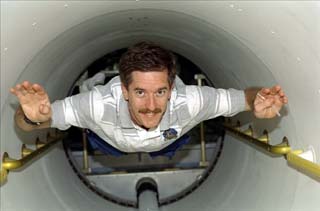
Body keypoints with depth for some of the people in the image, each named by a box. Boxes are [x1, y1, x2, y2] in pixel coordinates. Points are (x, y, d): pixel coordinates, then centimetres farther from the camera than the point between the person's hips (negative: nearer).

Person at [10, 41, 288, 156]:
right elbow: (23, 122, -37)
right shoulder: (100, 104, -48)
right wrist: (33, 118, -62)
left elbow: (245, 96, -30)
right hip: (112, 145, 0)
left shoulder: (189, 102, -46)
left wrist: (258, 104, -54)